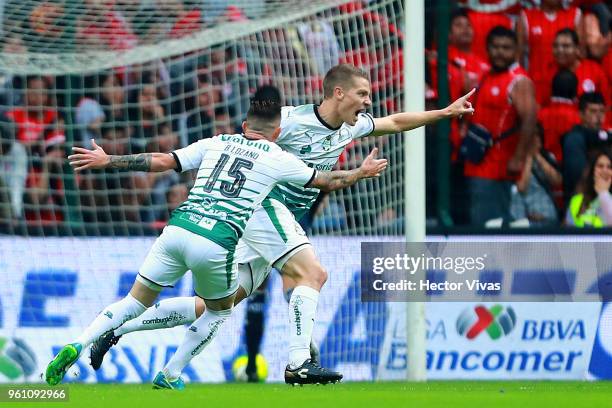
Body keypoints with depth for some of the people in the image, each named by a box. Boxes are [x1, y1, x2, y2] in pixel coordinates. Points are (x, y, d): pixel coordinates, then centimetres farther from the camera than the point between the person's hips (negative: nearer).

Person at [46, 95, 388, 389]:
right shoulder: (278, 158, 13)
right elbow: (327, 181, 24)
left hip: (178, 228, 3)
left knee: (137, 301, 11)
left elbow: (160, 161, 14)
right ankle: (169, 377, 21)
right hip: (216, 244, -3)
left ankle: (77, 347, -9)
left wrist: (106, 161, 19)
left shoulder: (216, 143, 19)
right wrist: (361, 173, 43)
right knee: (220, 310, 25)